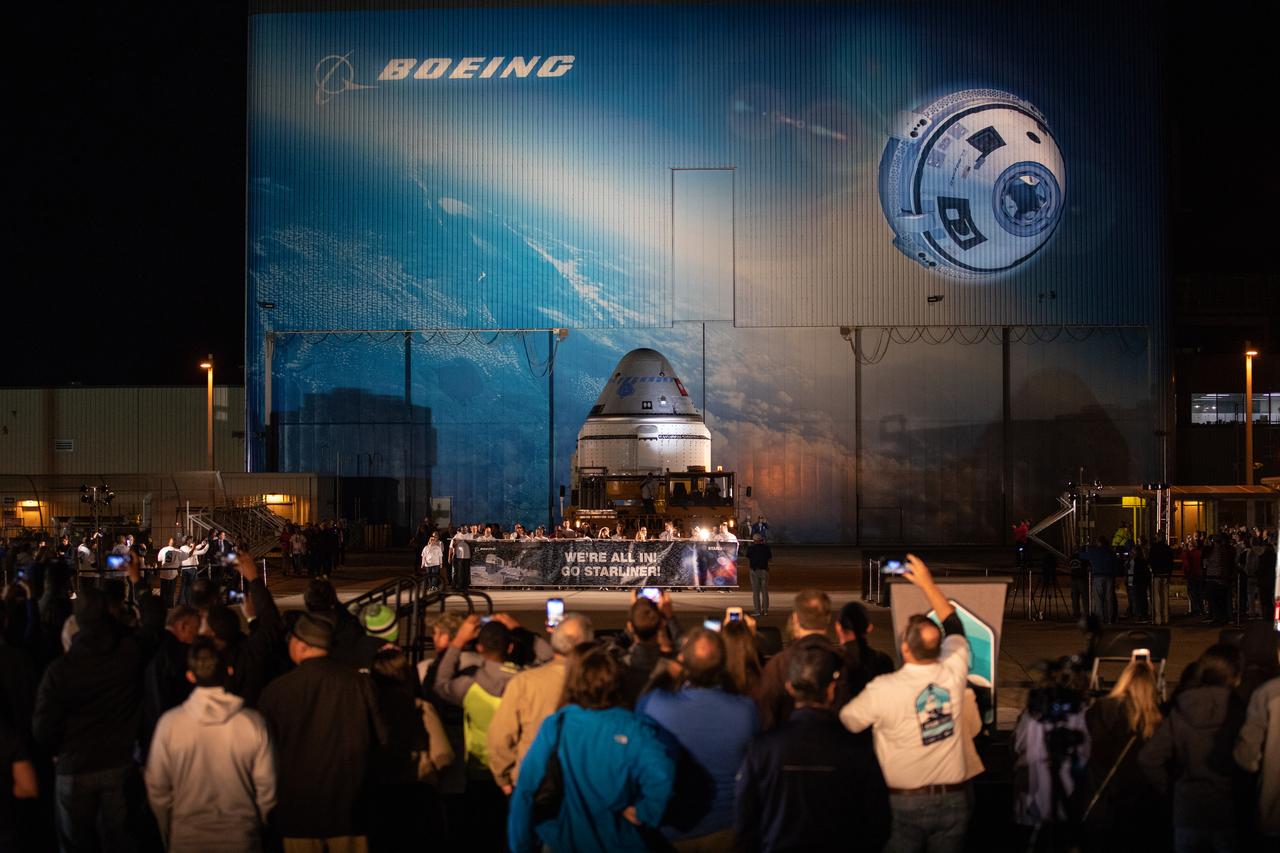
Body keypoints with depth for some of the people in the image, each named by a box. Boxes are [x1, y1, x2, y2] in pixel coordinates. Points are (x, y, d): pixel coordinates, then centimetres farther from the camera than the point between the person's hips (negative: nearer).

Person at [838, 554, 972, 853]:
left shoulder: (883, 690, -19)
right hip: (953, 800, 3)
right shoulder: (952, 674, -10)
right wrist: (928, 584, 16)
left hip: (904, 803, -3)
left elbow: (841, 724, -4)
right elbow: (954, 627, 10)